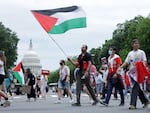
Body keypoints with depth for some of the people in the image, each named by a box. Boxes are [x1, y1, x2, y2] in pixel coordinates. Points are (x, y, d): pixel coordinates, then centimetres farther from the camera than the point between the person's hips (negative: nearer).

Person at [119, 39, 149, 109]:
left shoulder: (141, 52, 5)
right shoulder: (130, 53, 18)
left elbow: (144, 61, -3)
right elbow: (126, 62, 14)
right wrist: (120, 67, -1)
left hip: (138, 72, -5)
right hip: (131, 72, 5)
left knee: (135, 87, -15)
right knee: (137, 87, 8)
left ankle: (133, 104, -19)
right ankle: (145, 101, 23)